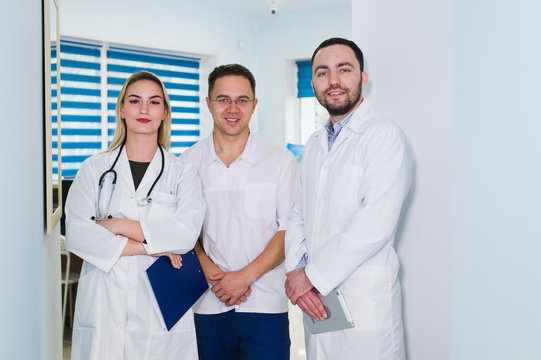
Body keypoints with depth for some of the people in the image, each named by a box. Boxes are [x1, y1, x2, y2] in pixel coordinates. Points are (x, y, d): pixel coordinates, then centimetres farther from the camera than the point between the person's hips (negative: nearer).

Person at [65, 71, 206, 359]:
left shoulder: (183, 173, 6)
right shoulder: (94, 169, 8)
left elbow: (186, 233, -9)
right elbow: (76, 234, -6)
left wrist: (118, 225, -10)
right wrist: (147, 246, -11)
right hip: (103, 308, 1)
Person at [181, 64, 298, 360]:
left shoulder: (281, 161, 2)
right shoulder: (187, 163, 6)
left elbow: (289, 230, -1)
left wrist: (246, 275, -11)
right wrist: (211, 273, -7)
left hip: (265, 303, -1)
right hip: (207, 304, 2)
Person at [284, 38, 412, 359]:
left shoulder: (385, 136, -10)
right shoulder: (314, 145, 15)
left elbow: (374, 226, -20)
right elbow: (297, 215, 10)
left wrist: (312, 275, -15)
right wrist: (298, 271, -6)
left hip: (365, 305, -6)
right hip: (315, 301, 6)